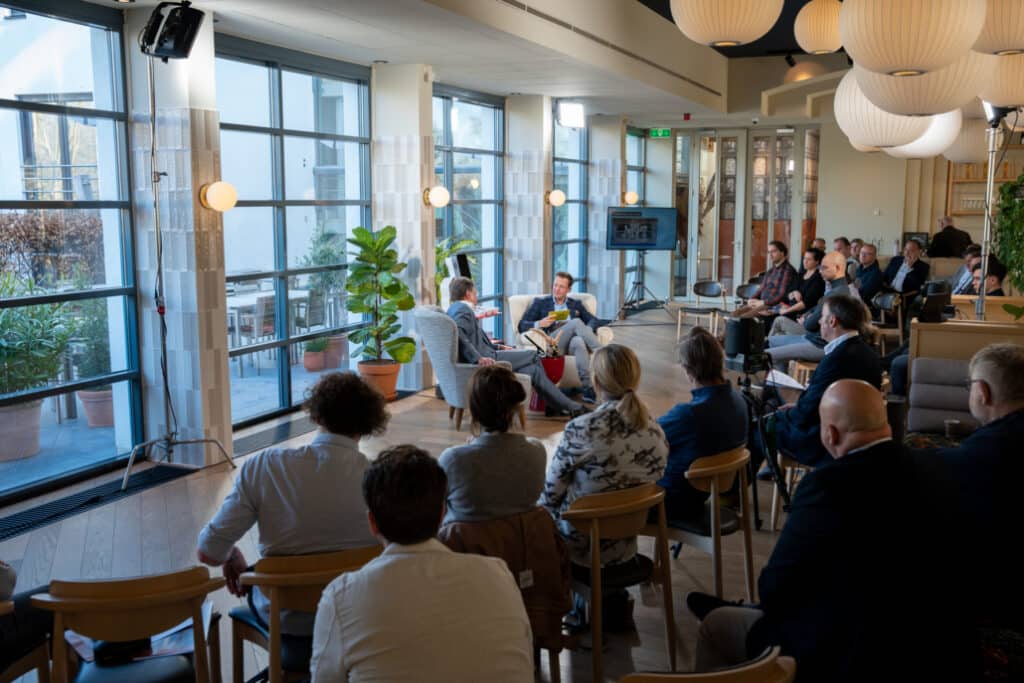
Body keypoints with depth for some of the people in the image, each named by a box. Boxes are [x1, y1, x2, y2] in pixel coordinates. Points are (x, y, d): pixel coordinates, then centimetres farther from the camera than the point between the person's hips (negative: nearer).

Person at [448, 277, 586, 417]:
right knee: (532, 355, -1)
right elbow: (459, 336, -29)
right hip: (486, 360, -10)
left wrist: (498, 347, 15)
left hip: (482, 356, 10)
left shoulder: (456, 308, 20)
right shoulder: (463, 309, -11)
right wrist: (479, 358, -35)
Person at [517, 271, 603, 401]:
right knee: (576, 322, -31)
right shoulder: (540, 302, 21)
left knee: (579, 342, -39)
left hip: (573, 340, 2)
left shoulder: (576, 304, 28)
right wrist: (539, 324, -11)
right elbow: (522, 326, 11)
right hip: (551, 342, -2)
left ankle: (588, 387, -46)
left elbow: (595, 321, 15)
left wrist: (587, 331, -10)